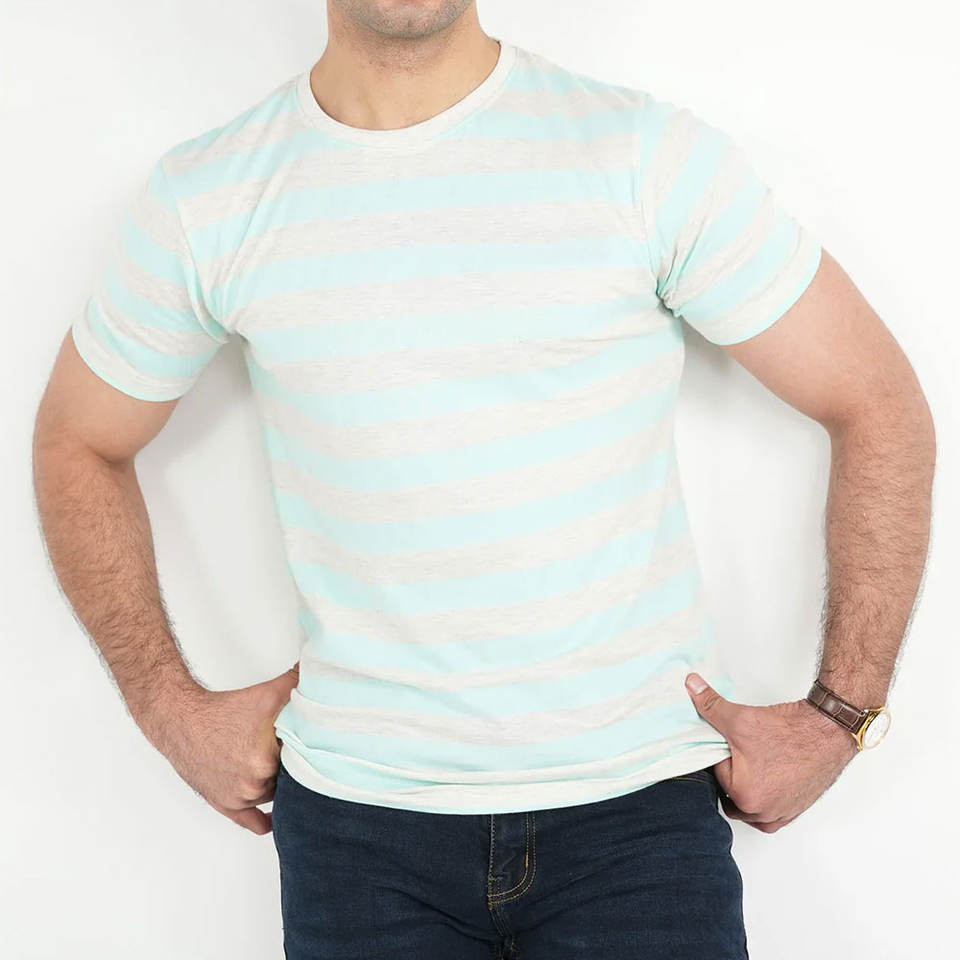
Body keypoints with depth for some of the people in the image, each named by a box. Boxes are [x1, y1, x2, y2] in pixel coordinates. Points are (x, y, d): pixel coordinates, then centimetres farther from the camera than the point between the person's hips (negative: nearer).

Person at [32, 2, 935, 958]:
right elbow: (77, 442, 13)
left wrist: (838, 717, -4)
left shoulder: (651, 154, -6)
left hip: (637, 804, -1)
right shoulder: (203, 197, -1)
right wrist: (173, 709, 7)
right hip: (356, 815, 2)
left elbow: (880, 406, -1)